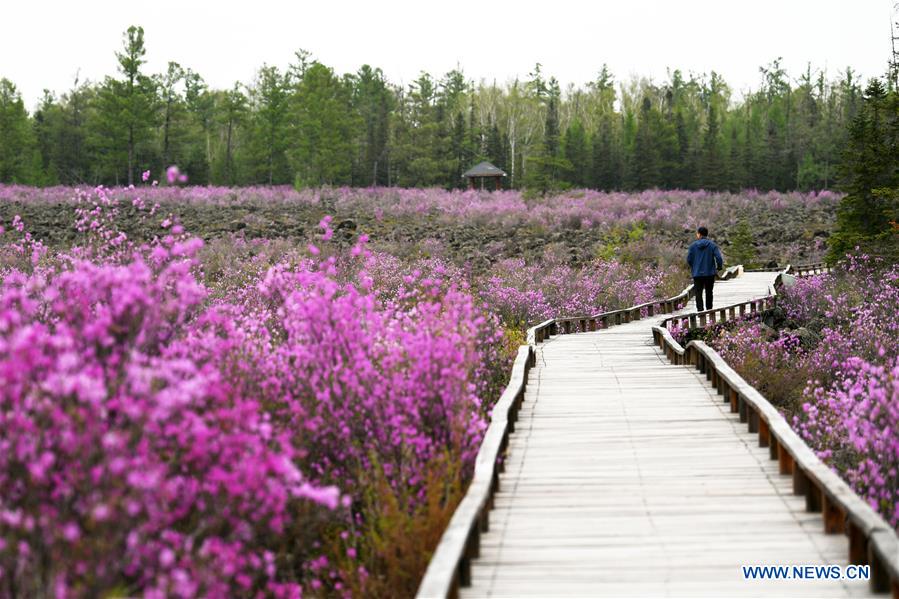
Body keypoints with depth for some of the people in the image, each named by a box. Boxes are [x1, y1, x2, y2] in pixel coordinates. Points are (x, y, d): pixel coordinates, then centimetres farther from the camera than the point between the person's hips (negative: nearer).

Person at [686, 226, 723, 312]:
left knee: (698, 293, -1)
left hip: (697, 273, -1)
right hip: (710, 273, 1)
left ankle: (700, 310, -15)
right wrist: (719, 268, 5)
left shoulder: (693, 245, -3)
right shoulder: (712, 244, -4)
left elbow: (688, 259, -1)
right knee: (709, 293, 15)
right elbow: (719, 258, -12)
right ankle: (709, 310, 25)